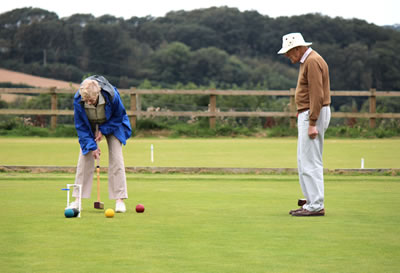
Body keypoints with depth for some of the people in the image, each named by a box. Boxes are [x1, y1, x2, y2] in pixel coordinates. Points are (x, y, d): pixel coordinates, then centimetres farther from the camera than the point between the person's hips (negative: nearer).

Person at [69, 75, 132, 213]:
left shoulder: (112, 96, -36)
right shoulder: (78, 101, -31)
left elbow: (118, 117, -15)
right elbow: (81, 126, -17)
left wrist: (103, 130, -21)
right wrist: (92, 146, -22)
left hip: (112, 125, -1)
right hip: (90, 127, 1)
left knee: (116, 158, -11)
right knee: (84, 159, -7)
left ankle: (120, 200, -9)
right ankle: (77, 199, -2)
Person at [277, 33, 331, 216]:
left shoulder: (312, 61, -16)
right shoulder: (306, 61, 17)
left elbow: (317, 95, -22)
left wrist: (312, 123, -24)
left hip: (314, 114, -11)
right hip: (307, 115, 11)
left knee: (310, 161, -10)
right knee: (305, 160, 14)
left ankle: (316, 206, -9)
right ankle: (312, 201, 18)